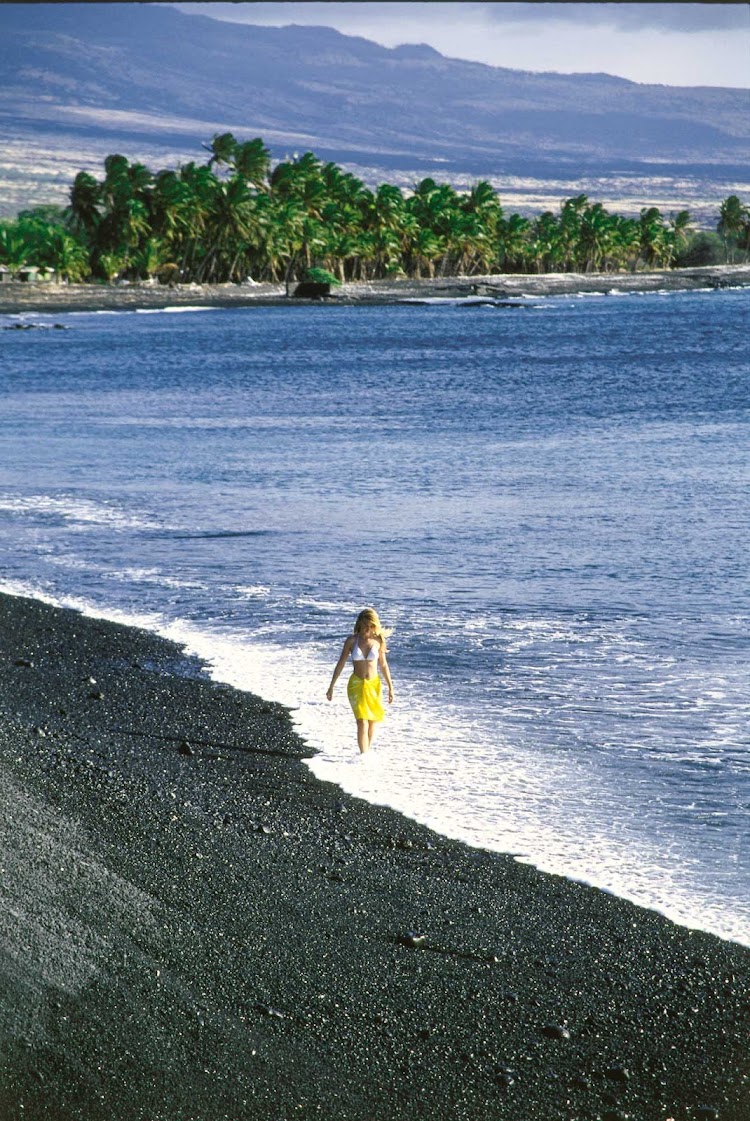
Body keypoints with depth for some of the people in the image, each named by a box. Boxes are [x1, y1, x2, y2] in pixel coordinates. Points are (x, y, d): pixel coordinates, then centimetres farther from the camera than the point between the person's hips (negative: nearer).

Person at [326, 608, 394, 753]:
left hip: (374, 685, 2)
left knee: (373, 722, 9)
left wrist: (390, 687, 9)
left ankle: (367, 753, 26)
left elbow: (383, 665, 8)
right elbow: (341, 663, 3)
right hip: (357, 685, -2)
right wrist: (331, 686, 4)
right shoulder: (352, 640, -4)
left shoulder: (378, 641, -1)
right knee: (362, 722, -14)